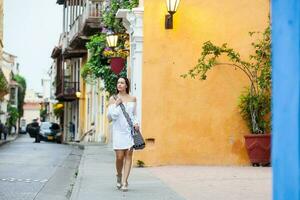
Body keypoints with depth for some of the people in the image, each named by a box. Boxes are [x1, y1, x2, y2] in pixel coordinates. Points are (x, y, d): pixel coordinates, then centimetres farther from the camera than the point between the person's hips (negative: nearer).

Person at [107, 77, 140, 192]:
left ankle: (125, 182, -2)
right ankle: (119, 176, 23)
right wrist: (115, 105, -8)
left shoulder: (133, 99, 10)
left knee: (128, 155, -5)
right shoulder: (113, 99, 5)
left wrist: (136, 123, -2)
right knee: (119, 156, -5)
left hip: (130, 130, 1)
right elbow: (109, 117, 3)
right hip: (118, 130, -1)